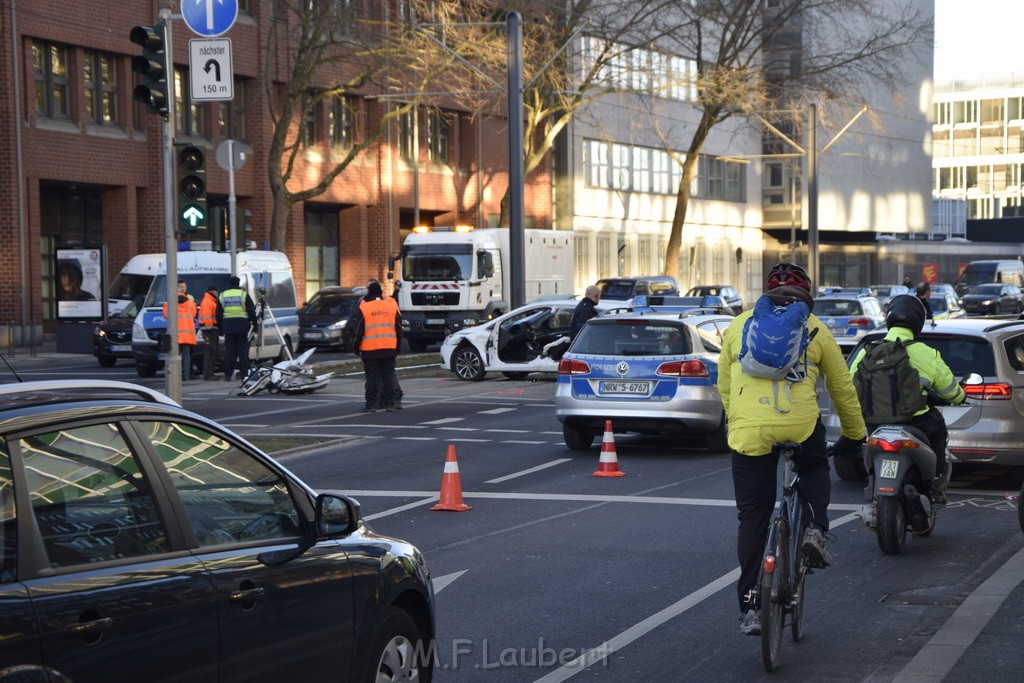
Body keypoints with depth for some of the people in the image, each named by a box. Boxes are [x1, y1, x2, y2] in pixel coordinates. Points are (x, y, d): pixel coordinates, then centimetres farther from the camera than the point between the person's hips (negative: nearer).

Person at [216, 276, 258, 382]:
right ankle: (243, 374, -2)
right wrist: (254, 323, 5)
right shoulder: (243, 294, 0)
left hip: (228, 326, 2)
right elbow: (251, 311, -2)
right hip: (242, 325, -2)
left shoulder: (222, 296, 9)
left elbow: (218, 315, 12)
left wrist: (220, 327, 17)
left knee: (229, 350, 4)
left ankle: (228, 374, 1)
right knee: (243, 350, 1)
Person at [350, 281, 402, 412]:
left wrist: (356, 346, 8)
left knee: (372, 378, 2)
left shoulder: (363, 308, -5)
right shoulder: (391, 306, 5)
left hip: (370, 350, -3)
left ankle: (371, 404, 1)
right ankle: (389, 404, 8)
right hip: (389, 349, 3)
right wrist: (397, 347, 20)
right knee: (387, 377, 8)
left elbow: (358, 330, -4)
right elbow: (398, 329, 11)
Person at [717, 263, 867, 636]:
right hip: (800, 425, -1)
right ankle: (815, 529, 8)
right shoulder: (815, 328, 16)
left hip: (748, 430, 1)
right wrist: (854, 435, 37)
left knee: (752, 517, 11)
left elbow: (724, 385, 25)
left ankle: (750, 607, 10)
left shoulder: (739, 324, 20)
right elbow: (843, 388, 23)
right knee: (815, 469, 33)